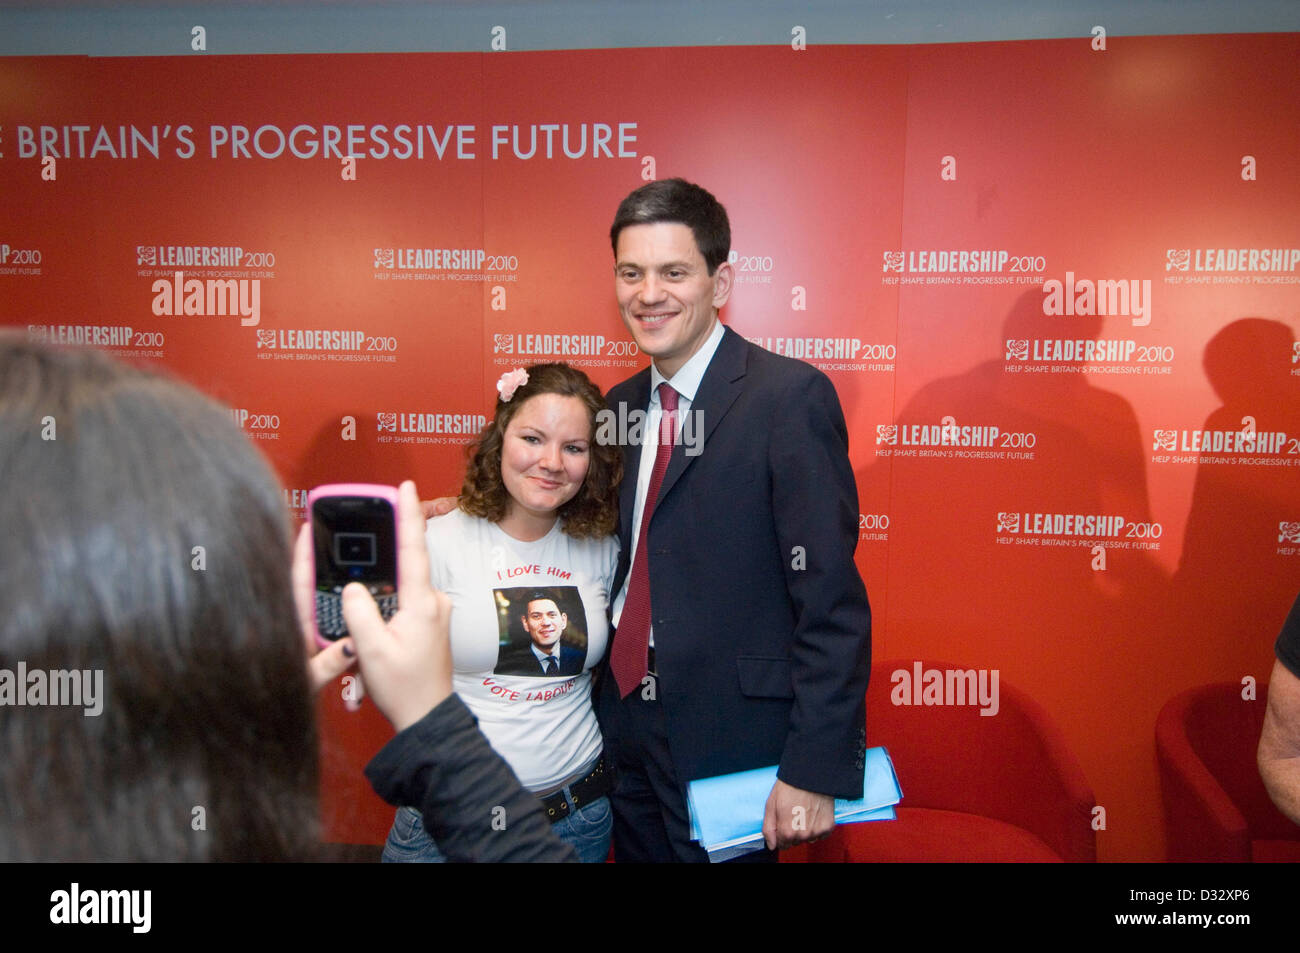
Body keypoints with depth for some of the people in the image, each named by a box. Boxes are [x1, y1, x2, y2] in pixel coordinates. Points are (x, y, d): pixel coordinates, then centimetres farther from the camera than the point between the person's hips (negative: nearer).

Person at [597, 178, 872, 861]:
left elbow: (832, 604, -17)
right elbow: (624, 566, 11)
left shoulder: (791, 396, -15)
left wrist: (815, 772, -19)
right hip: (624, 728, 7)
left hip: (730, 743, -6)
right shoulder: (621, 404, 7)